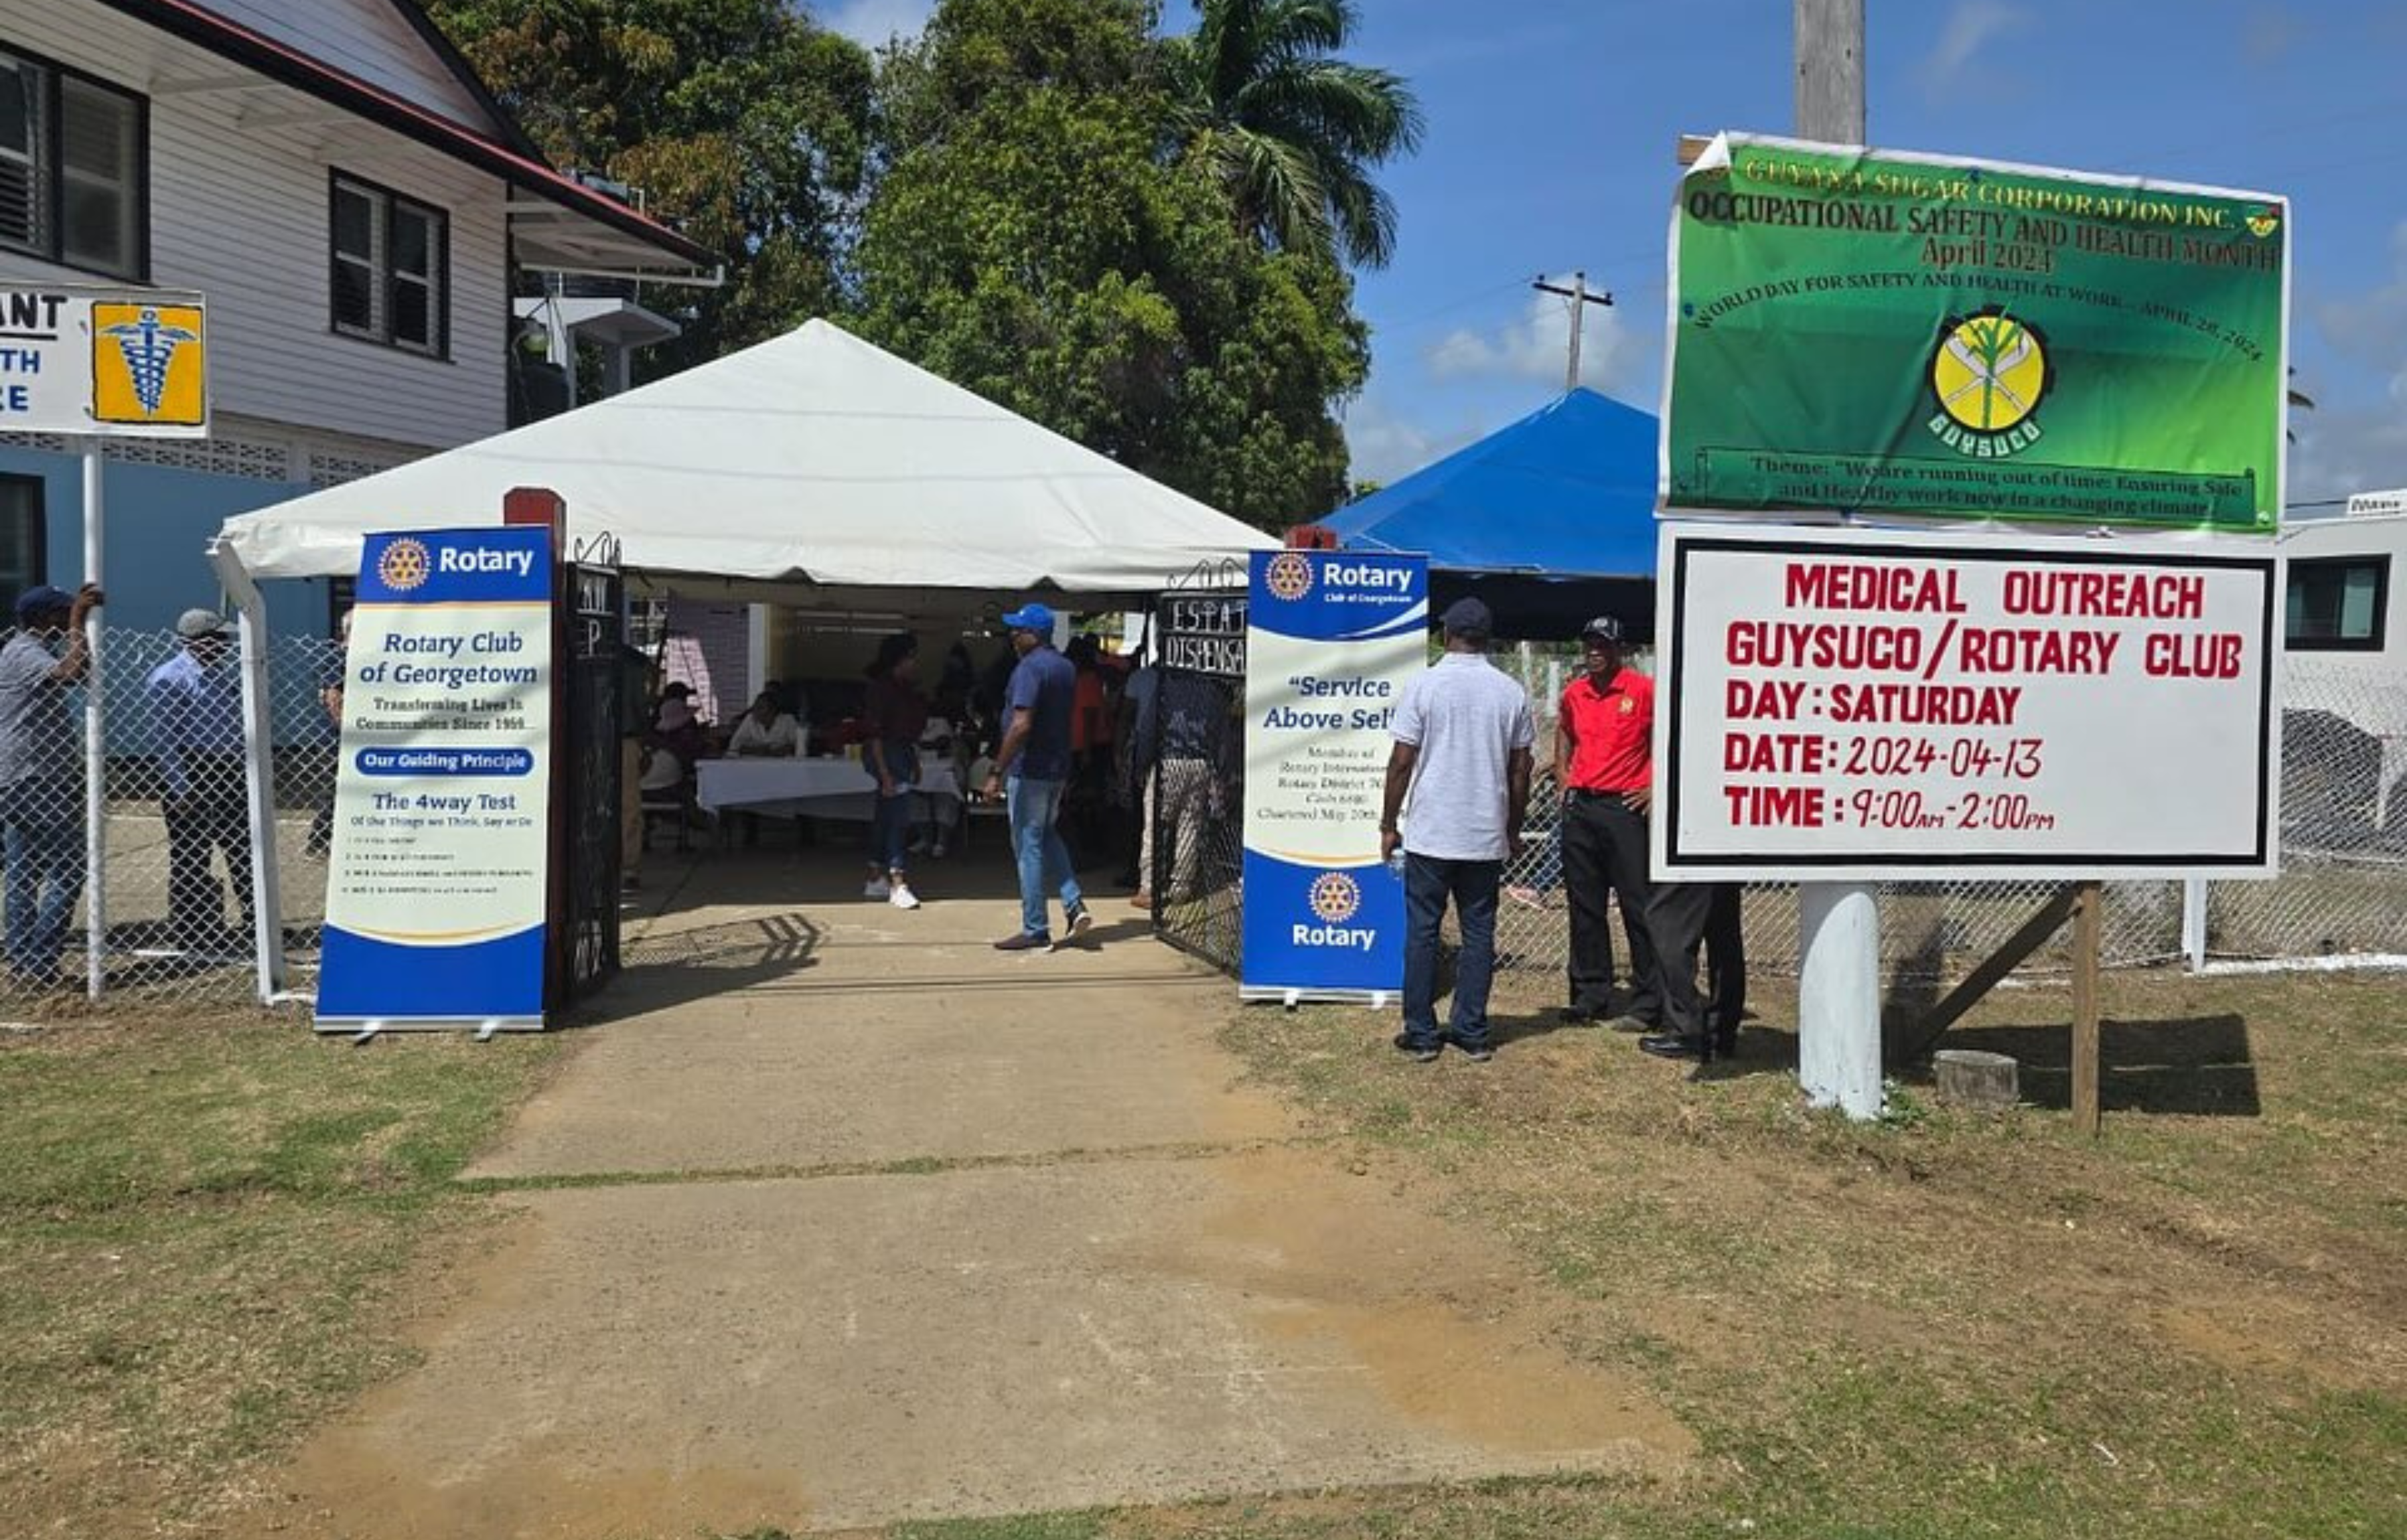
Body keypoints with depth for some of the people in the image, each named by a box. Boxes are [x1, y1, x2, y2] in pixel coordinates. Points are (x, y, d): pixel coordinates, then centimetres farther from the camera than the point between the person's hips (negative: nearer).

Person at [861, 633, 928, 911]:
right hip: (886, 754, -9)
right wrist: (885, 774, -23)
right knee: (899, 817, -12)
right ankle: (898, 885, -11)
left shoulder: (907, 689, 11)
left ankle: (876, 880, 21)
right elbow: (874, 734, -19)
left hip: (903, 752, 9)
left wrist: (915, 763, 18)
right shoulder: (882, 688, -15)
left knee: (886, 817, 13)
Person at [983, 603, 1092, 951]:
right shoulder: (1067, 667, 12)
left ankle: (1035, 931, 3)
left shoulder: (1030, 667, -16)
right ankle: (1074, 902, 10)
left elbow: (1021, 725, -24)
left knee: (1028, 845, -2)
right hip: (1059, 769, 9)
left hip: (1030, 770, -9)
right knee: (1047, 835, 23)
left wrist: (997, 772, -22)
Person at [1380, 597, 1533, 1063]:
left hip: (1429, 834, -2)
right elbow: (1520, 769, 6)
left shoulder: (1424, 686, -6)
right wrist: (1513, 829, 17)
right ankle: (1472, 1033, 11)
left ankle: (1421, 1034, 7)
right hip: (1487, 837, 2)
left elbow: (1401, 762, -7)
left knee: (1422, 932, 5)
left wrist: (1389, 824, 2)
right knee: (1479, 932, 9)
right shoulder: (1511, 692, 2)